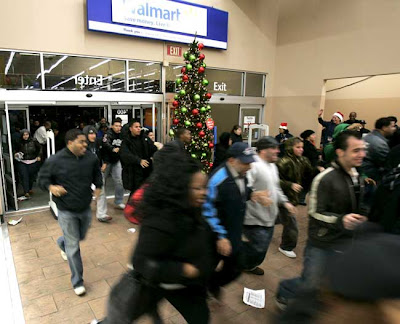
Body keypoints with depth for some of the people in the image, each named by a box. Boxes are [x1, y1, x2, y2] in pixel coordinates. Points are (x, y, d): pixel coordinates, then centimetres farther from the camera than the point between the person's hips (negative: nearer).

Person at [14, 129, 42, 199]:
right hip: (22, 163, -1)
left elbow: (40, 148, 10)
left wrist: (39, 156, 4)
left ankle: (30, 189, 34)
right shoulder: (19, 143, -5)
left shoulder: (33, 141, -6)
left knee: (32, 176, 10)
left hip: (33, 162, 1)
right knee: (24, 176, -12)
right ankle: (26, 193, -13)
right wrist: (15, 154, -7)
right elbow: (16, 151, 14)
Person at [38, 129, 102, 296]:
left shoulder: (91, 158, -8)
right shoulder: (54, 161, -17)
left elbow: (97, 174, 11)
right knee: (73, 246, 2)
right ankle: (77, 282, 20)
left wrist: (98, 186, -5)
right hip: (66, 211, -4)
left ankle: (62, 243, 62)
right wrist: (51, 187, -23)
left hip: (85, 208, 5)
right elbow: (42, 178, -3)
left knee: (81, 237, 27)